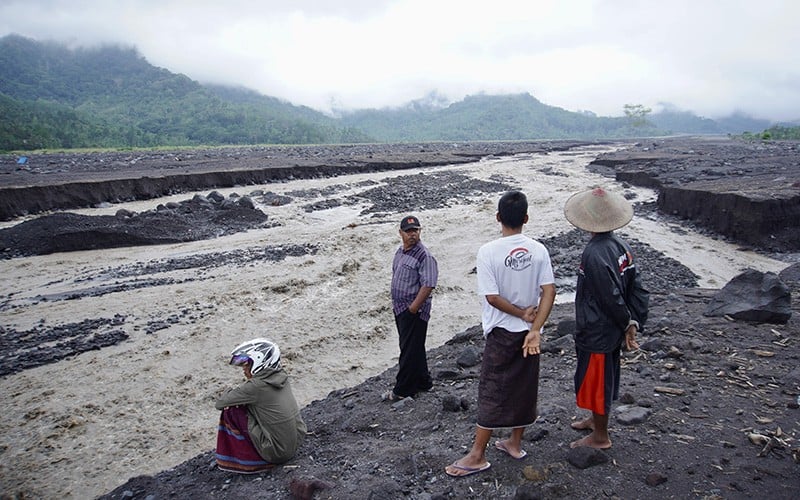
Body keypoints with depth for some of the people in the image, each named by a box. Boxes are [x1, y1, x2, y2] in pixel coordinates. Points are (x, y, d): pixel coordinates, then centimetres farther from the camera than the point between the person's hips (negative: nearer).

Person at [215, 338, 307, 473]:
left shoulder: (256, 386, -19)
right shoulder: (281, 377, 2)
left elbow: (220, 404, -11)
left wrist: (230, 392, 9)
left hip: (277, 453, -7)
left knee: (230, 413, -3)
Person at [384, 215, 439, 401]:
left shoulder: (424, 256, -18)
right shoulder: (400, 252, 9)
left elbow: (428, 285, -23)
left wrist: (413, 308, -21)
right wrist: (395, 302, 15)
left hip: (414, 311, -9)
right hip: (400, 309, 9)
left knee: (410, 351, 1)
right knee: (414, 348, 19)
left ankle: (402, 390, 12)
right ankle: (422, 382, 34)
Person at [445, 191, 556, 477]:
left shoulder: (488, 252, -16)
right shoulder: (538, 250, -4)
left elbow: (492, 297, -19)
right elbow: (549, 291, -11)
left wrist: (522, 314, -7)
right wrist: (534, 329, -14)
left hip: (502, 332, -4)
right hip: (529, 333, 4)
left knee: (491, 392, 3)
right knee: (525, 388, 16)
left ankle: (478, 456, 11)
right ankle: (515, 444, 32)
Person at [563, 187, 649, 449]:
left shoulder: (594, 255, -28)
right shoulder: (621, 246, -1)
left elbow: (612, 297, -25)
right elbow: (636, 287, 1)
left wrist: (626, 324, -9)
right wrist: (633, 323, 2)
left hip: (595, 332, -9)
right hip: (612, 330, 9)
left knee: (595, 380, 8)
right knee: (604, 377, 24)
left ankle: (600, 436, 25)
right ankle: (596, 419, 44)